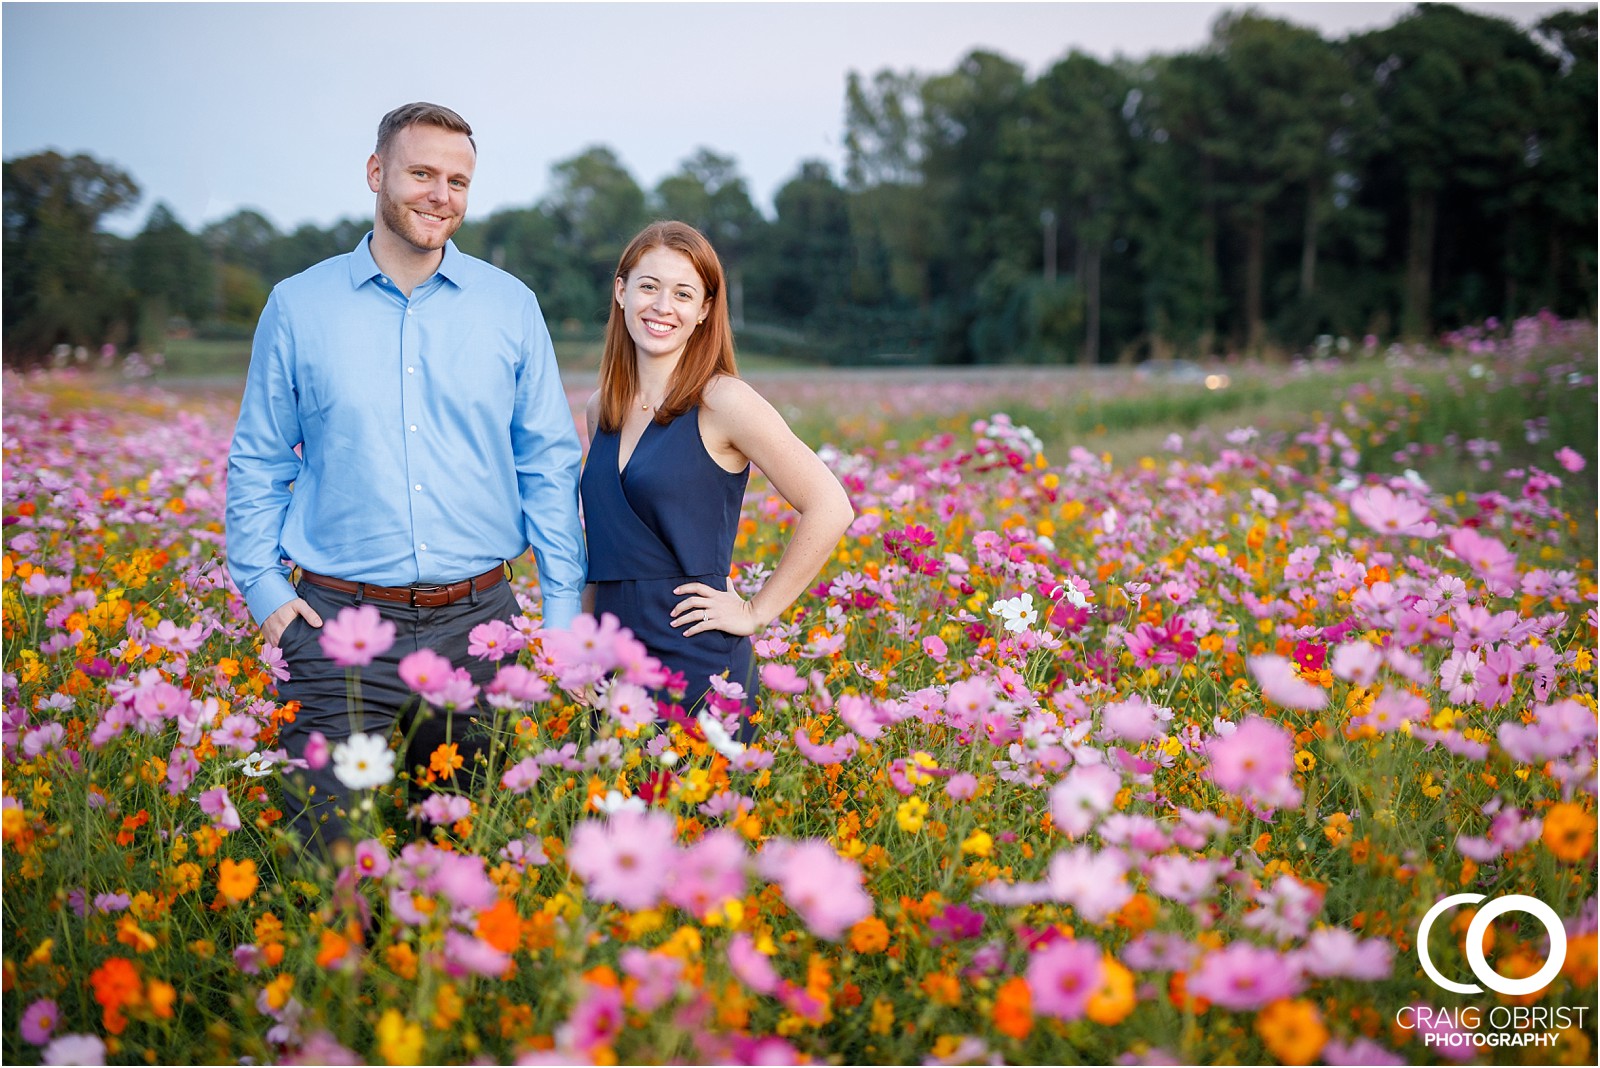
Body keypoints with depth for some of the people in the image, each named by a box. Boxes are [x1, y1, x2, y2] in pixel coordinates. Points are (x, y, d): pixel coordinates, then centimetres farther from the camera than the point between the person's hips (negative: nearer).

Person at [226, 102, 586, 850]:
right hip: (339, 622, -1)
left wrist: (564, 610, 2)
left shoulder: (511, 306, 7)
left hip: (478, 620, 1)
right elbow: (257, 462, 10)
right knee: (329, 842, -2)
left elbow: (551, 464, 8)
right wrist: (264, 589, -1)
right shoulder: (298, 306, 5)